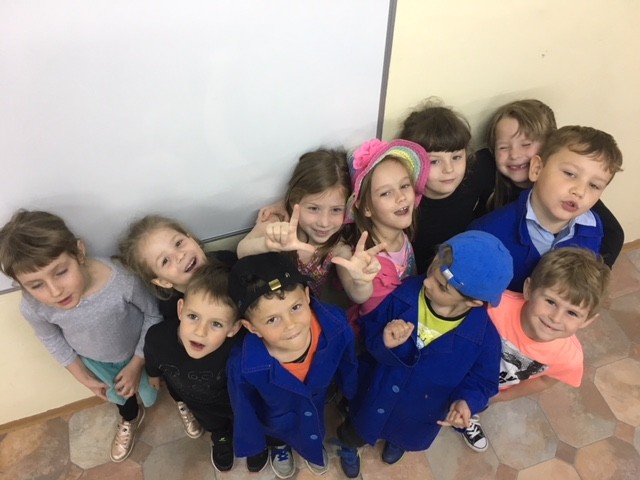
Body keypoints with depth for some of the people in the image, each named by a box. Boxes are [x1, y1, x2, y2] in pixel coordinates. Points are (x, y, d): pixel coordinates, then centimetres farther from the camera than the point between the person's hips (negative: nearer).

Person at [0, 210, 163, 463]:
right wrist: (84, 377, 0)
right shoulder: (33, 308, -34)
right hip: (95, 361, 2)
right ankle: (130, 419, 69)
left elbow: (153, 314, -23)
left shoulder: (121, 281, -45)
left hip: (140, 352, -2)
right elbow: (52, 340, -9)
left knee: (152, 395, 25)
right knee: (118, 395, 33)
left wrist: (136, 365, -16)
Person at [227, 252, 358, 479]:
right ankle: (280, 447, 71)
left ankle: (314, 445, 72)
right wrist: (252, 441, -1)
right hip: (277, 421, -1)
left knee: (314, 435, 37)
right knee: (278, 436, 35)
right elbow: (245, 410, -20)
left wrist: (352, 394, 4)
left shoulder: (336, 325, -41)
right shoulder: (243, 367, -44)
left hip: (318, 406, 2)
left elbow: (347, 364, -15)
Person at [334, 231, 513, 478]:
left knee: (406, 440, 38)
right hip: (374, 399, 0)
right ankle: (348, 446, 70)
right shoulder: (405, 294, -30)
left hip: (420, 416, 1)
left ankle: (396, 442, 78)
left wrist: (466, 401, -34)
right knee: (355, 435, 31)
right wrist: (384, 343, -38)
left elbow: (482, 380, -13)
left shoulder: (484, 335, -32)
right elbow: (368, 328, -15)